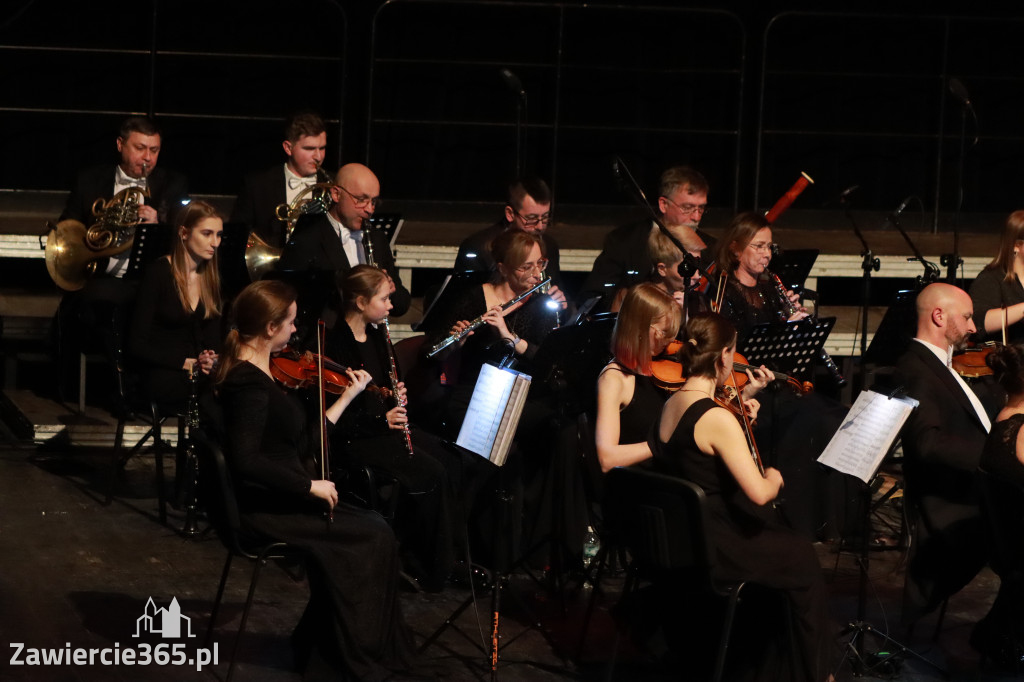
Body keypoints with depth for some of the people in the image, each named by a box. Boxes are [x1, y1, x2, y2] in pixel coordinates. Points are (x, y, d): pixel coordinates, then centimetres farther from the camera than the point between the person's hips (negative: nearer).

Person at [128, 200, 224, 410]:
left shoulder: (211, 276, 11)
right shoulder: (158, 273, -6)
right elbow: (137, 345, -8)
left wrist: (211, 359, -7)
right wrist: (187, 363, -16)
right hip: (164, 376, -6)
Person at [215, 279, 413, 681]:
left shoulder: (257, 372, 10)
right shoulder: (249, 383, -20)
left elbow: (301, 442, 13)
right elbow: (246, 461, -30)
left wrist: (349, 396, 15)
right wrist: (310, 485, -23)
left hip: (278, 498, 9)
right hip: (262, 508, -9)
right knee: (373, 537, -7)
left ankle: (320, 649, 8)